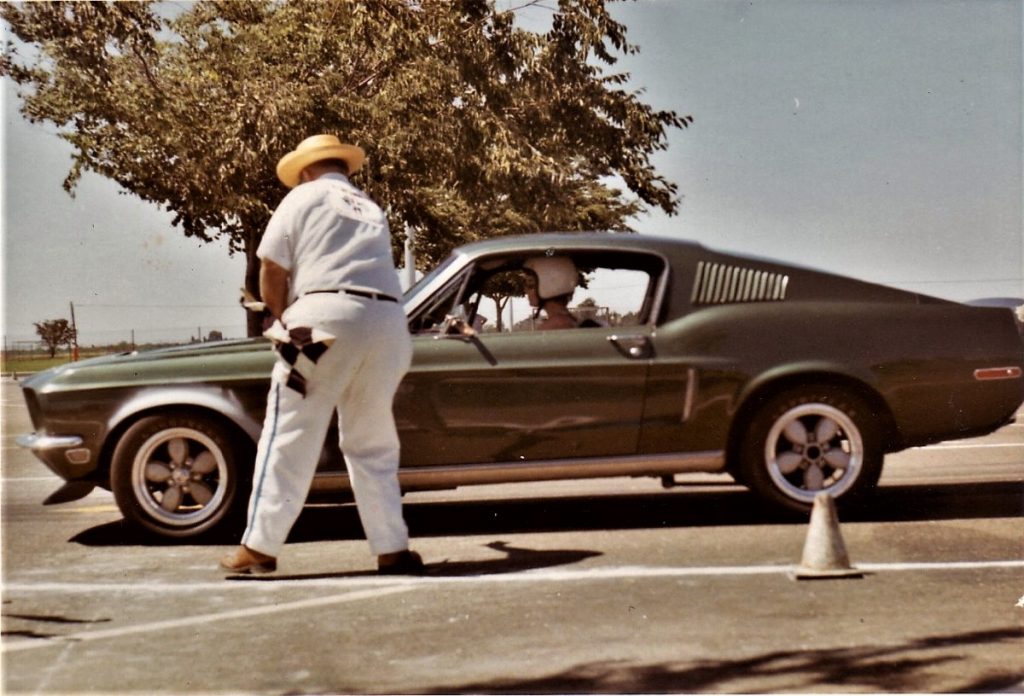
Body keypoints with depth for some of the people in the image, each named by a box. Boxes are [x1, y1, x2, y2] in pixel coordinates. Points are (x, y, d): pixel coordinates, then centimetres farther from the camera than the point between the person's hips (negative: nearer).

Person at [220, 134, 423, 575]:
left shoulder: (303, 197, 11)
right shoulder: (372, 210, 28)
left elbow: (271, 275, 7)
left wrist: (283, 317, 24)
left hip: (326, 316, -5)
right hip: (387, 323, 5)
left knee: (290, 437, 0)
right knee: (373, 446, 13)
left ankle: (259, 546, 2)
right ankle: (392, 549, 10)